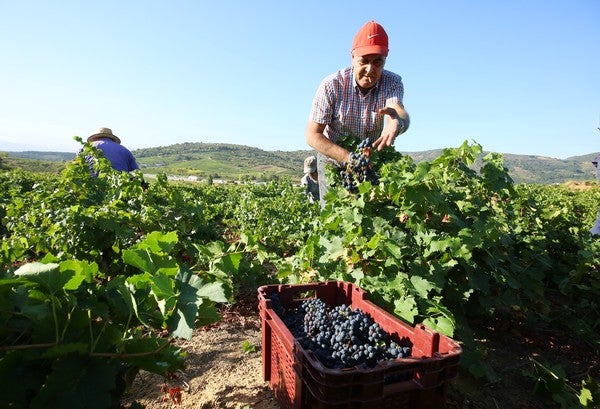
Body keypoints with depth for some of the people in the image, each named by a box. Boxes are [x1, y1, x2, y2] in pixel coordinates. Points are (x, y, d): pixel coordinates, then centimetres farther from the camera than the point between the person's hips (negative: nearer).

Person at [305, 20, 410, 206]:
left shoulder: (392, 83, -15)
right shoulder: (331, 85, -21)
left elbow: (398, 110, -36)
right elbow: (312, 135, -21)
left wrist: (397, 122, -63)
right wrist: (349, 158, -34)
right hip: (334, 159, -2)